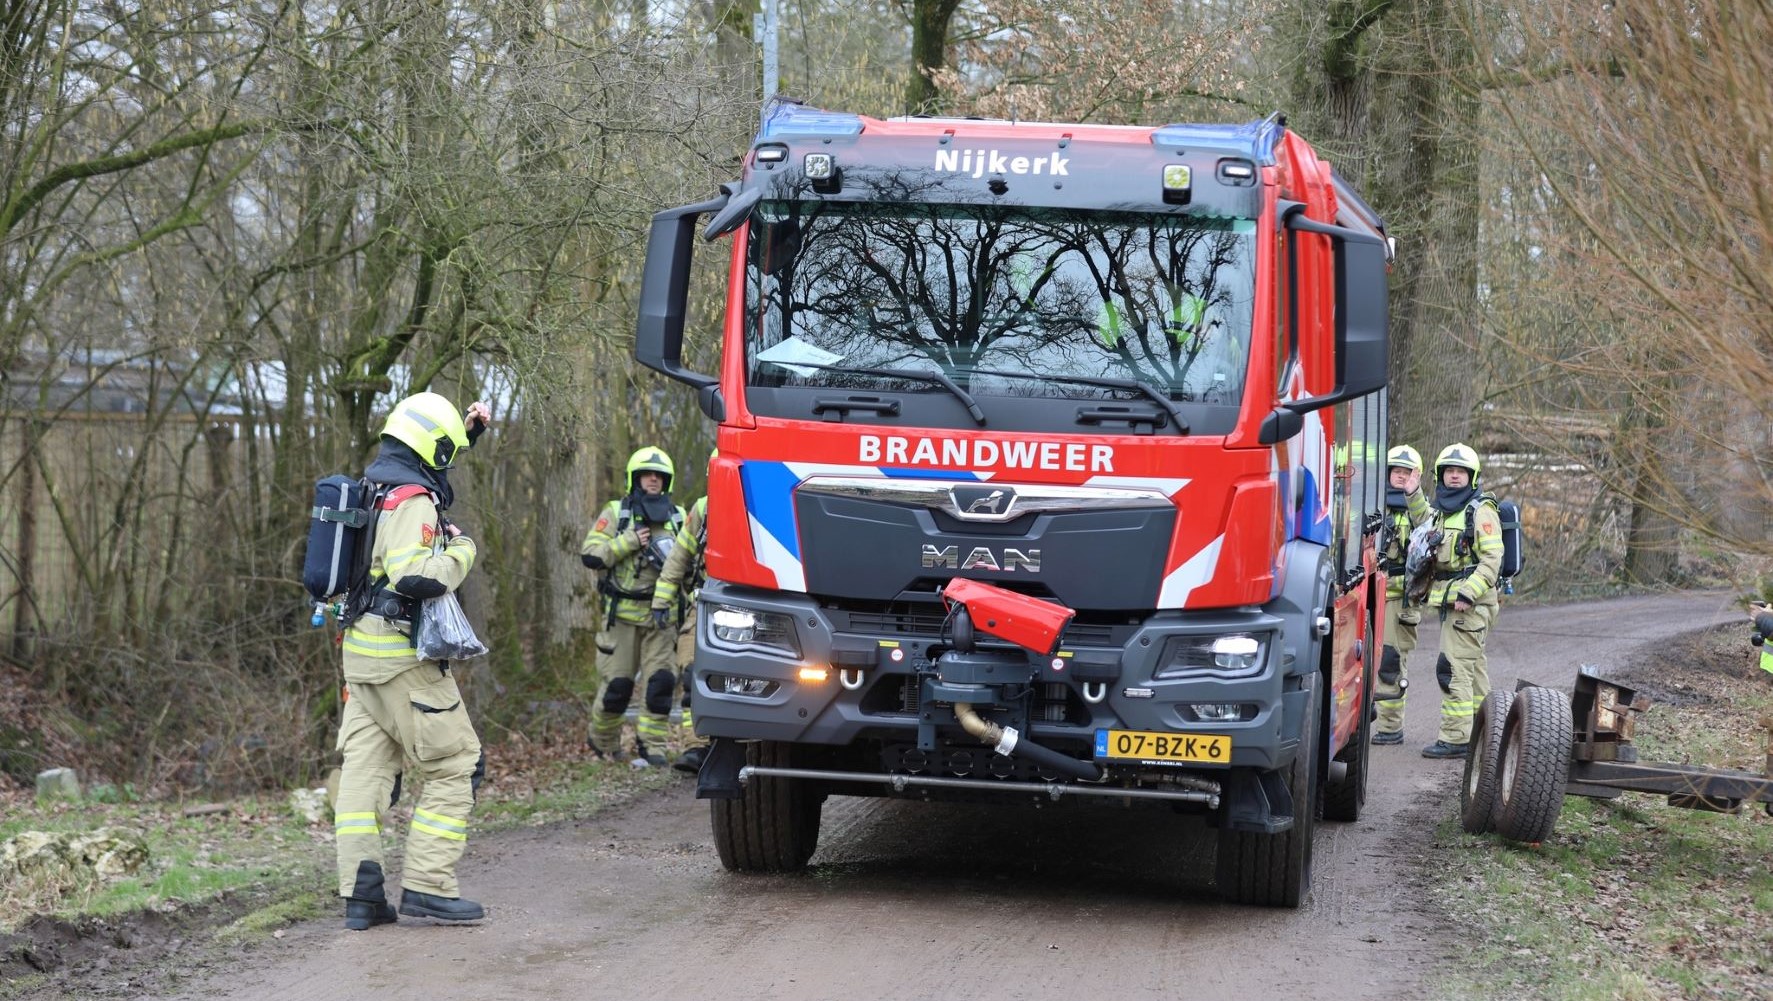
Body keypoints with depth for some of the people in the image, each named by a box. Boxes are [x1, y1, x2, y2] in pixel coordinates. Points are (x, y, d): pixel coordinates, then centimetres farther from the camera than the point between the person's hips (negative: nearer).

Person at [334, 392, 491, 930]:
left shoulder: (374, 482, 15)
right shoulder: (412, 500, -15)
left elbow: (423, 467, 38)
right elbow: (415, 577, -27)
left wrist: (467, 430, 37)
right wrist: (461, 549, -11)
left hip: (360, 649, 9)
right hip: (403, 656, -9)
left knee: (365, 765, 4)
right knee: (453, 766, -2)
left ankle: (360, 893, 0)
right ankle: (426, 885, -6)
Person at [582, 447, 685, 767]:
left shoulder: (678, 518, 11)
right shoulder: (615, 514, 3)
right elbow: (590, 554, -6)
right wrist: (628, 542, -13)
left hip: (661, 616, 2)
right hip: (622, 613, -2)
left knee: (662, 681, -9)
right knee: (617, 684, 2)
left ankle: (651, 746, -2)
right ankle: (602, 741, 23)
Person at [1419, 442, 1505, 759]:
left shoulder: (1481, 512, -9)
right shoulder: (1443, 511, 19)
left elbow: (1492, 560, -17)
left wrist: (1467, 594, -23)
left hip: (1471, 602, -10)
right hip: (1449, 601, 10)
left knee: (1454, 668, -14)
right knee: (1473, 668, 14)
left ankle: (1455, 738, -15)